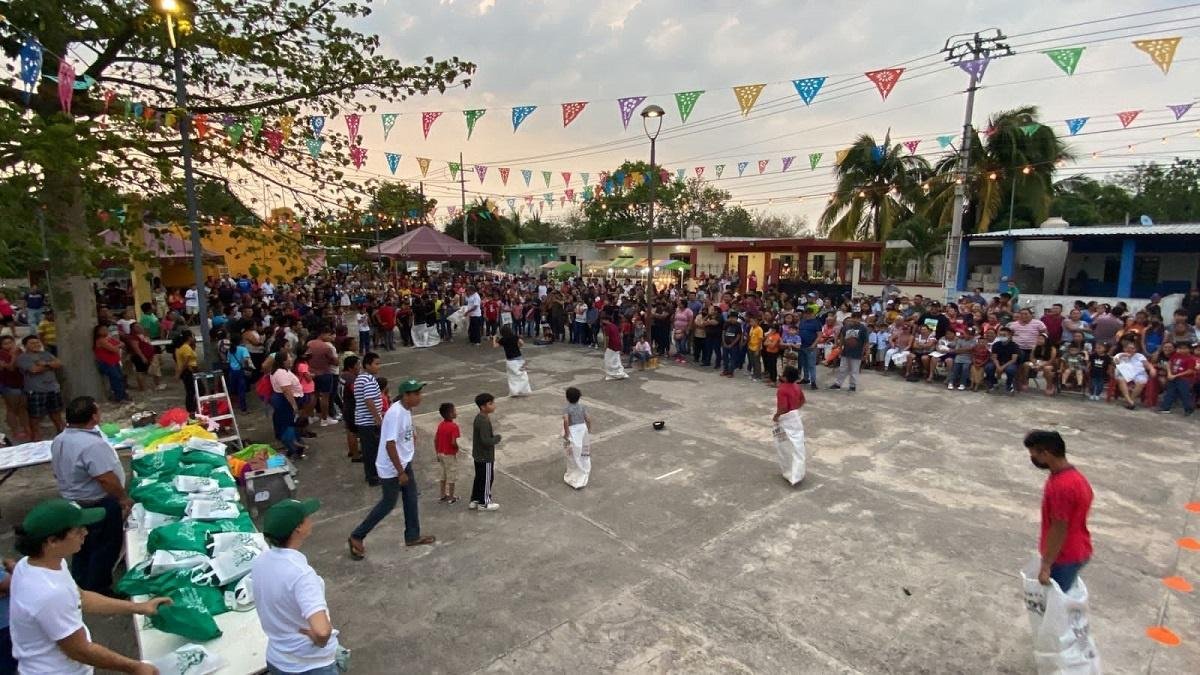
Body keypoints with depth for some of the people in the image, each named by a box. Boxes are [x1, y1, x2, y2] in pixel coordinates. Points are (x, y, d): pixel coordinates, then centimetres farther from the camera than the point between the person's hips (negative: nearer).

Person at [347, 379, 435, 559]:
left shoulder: (407, 410, 0)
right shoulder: (395, 414, -28)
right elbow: (390, 445, -29)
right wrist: (400, 472, -24)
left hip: (404, 462, 9)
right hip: (391, 468, -9)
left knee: (411, 498, 15)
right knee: (388, 504, 5)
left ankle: (412, 536, 30)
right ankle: (356, 537, 20)